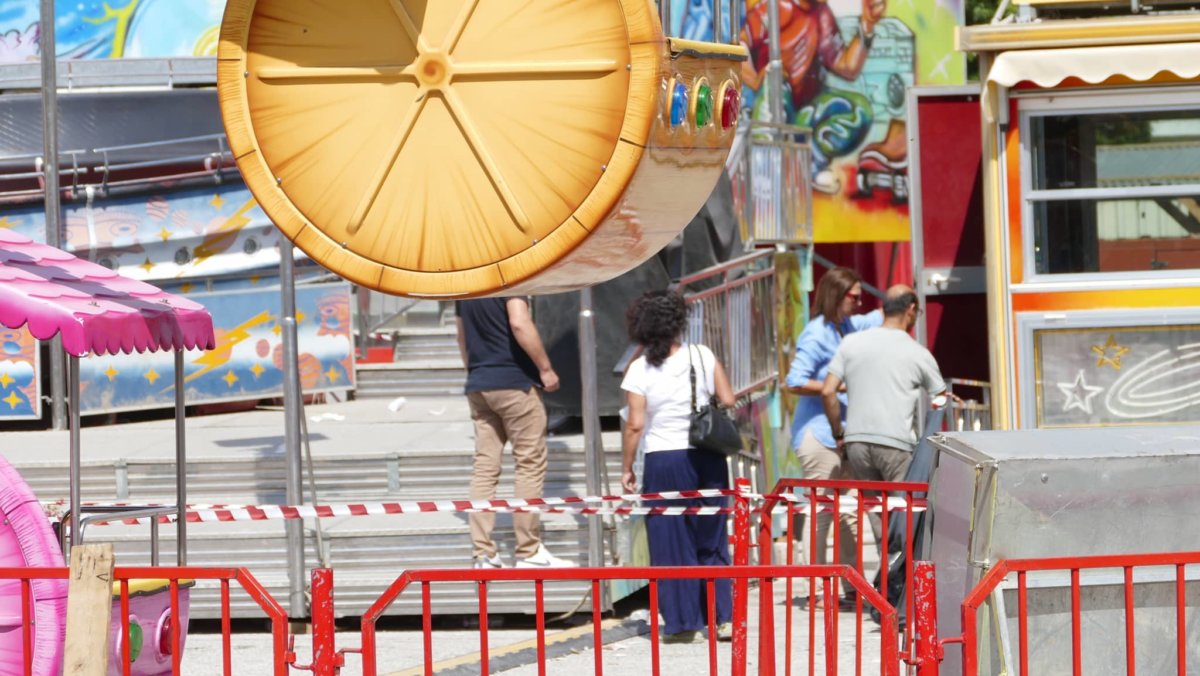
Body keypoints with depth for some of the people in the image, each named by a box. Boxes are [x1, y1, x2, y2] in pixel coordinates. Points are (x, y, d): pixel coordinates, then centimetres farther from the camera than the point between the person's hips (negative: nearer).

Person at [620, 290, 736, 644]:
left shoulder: (639, 370, -8)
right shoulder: (702, 356, -2)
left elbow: (634, 425, -9)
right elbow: (728, 402, -1)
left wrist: (626, 468, 0)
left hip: (663, 460, -2)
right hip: (706, 457, 2)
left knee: (672, 544, 5)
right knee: (712, 539, 11)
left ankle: (683, 621, 6)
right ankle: (723, 617, 9)